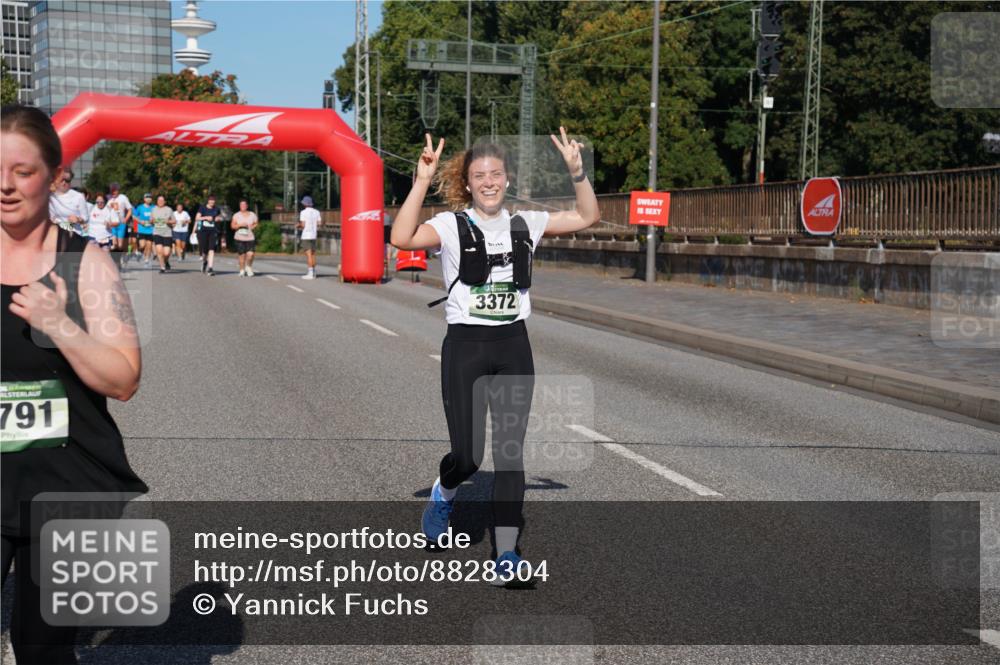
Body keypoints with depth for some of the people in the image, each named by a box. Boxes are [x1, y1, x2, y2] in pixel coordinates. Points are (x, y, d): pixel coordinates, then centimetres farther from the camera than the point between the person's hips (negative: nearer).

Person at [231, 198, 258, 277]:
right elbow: (232, 226, 1)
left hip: (250, 237, 1)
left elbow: (256, 224, 19)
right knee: (242, 255, -3)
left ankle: (249, 267, 14)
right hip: (240, 238, -1)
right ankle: (242, 270, 15)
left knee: (250, 254, -14)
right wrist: (240, 225, -14)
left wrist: (253, 226, -3)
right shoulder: (236, 215, 4)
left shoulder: (252, 215, 9)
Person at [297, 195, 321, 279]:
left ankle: (310, 273, -11)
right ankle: (313, 272, 15)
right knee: (313, 254, 12)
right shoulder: (317, 212, 7)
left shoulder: (303, 212, -9)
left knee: (308, 254, -8)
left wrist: (298, 226, 9)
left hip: (306, 236, -6)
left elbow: (303, 225, -12)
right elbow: (319, 223, 4)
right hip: (314, 235, 6)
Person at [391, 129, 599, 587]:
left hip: (514, 346, 3)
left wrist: (577, 171, -3)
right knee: (467, 455, -7)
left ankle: (507, 556, 6)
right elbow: (402, 238, -23)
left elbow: (587, 217, 11)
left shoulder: (525, 224, 8)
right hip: (465, 346, -3)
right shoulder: (451, 226, -5)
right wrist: (422, 181, -26)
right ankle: (443, 494, 31)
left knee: (511, 450, 0)